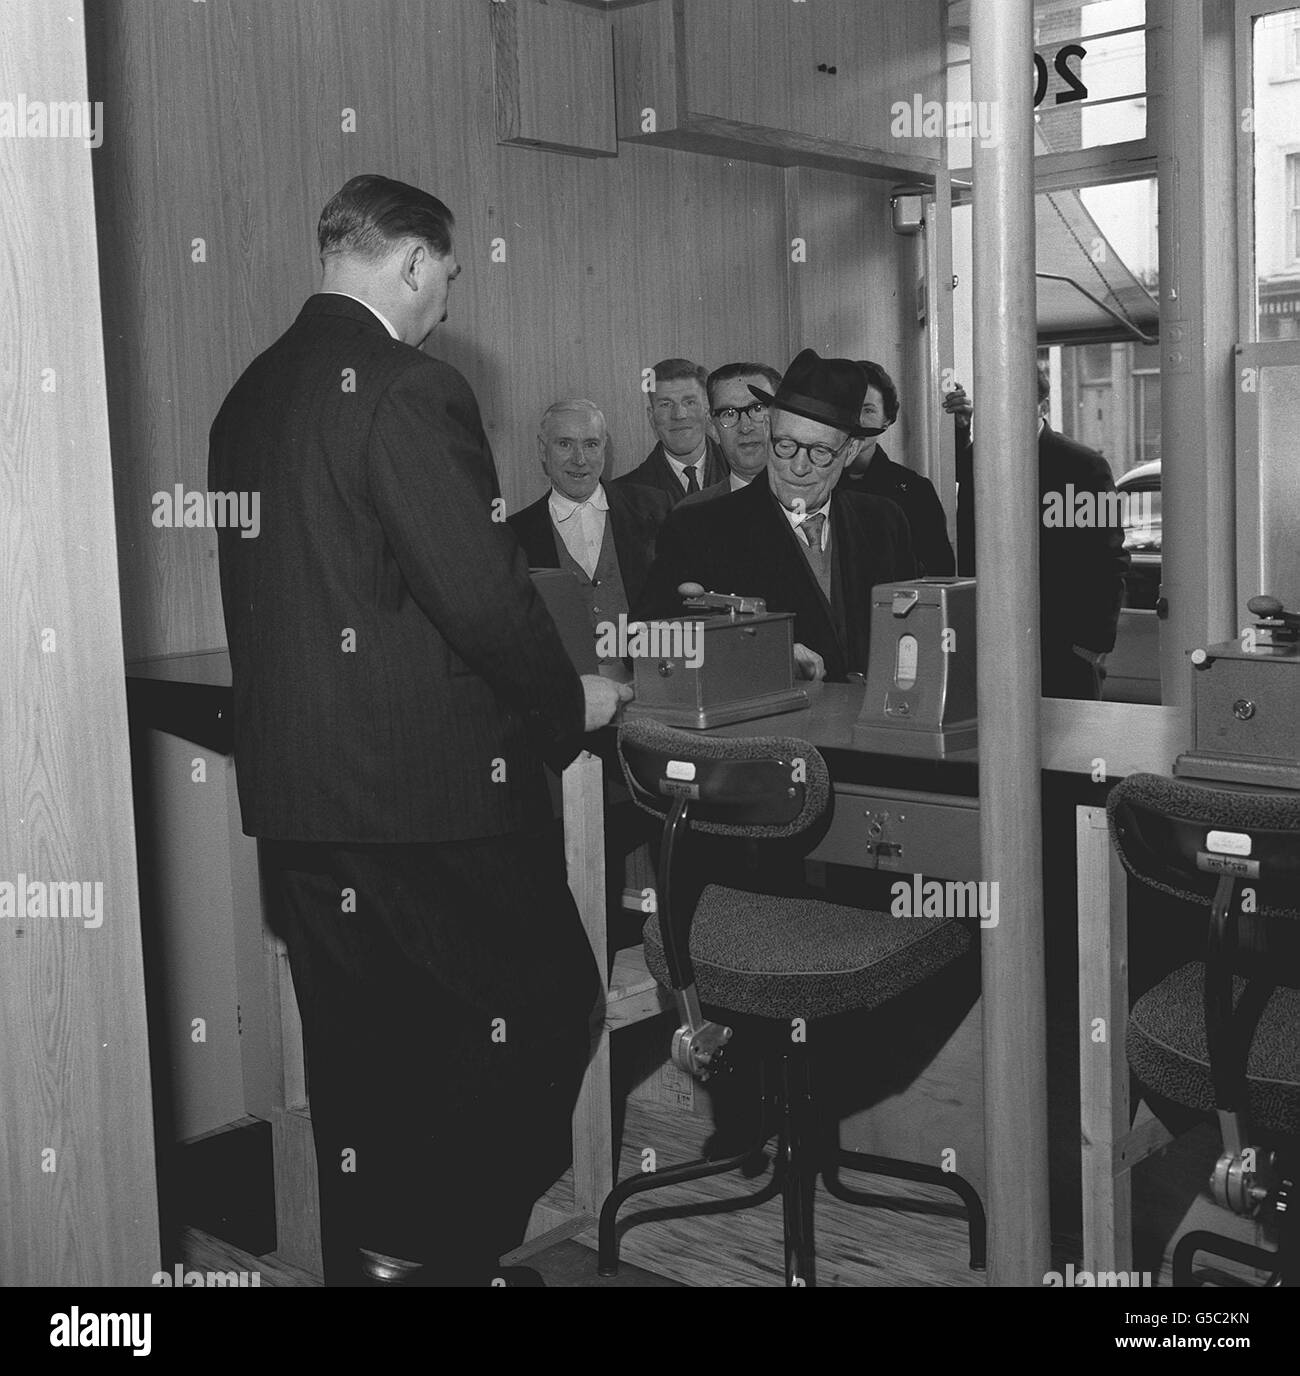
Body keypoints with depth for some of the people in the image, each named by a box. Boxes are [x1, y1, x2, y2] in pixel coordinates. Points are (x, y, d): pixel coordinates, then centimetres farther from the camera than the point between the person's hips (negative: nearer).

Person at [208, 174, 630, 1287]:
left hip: (294, 795, 9)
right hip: (430, 784, -8)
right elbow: (483, 594, -19)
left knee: (361, 1049, 17)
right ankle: (428, 1246, 9)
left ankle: (371, 1253, 30)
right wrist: (570, 701, -3)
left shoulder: (250, 395, 10)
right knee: (546, 999, 7)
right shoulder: (411, 390, -15)